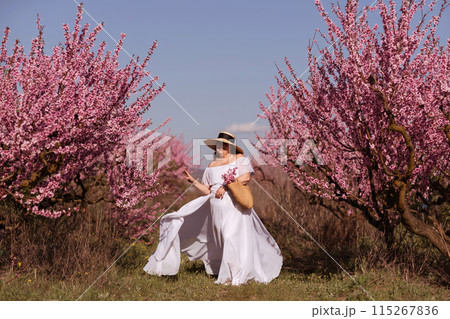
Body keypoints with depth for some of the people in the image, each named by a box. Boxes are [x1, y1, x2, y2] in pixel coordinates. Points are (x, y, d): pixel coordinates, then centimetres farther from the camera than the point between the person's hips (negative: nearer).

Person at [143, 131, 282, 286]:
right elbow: (208, 191, 17)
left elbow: (246, 177, -12)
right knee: (220, 240, 4)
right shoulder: (212, 166, 17)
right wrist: (193, 181, 3)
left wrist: (225, 186, -14)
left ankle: (236, 275, -11)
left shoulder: (239, 158, 4)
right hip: (216, 207, 5)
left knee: (232, 237, -15)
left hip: (235, 206, -5)